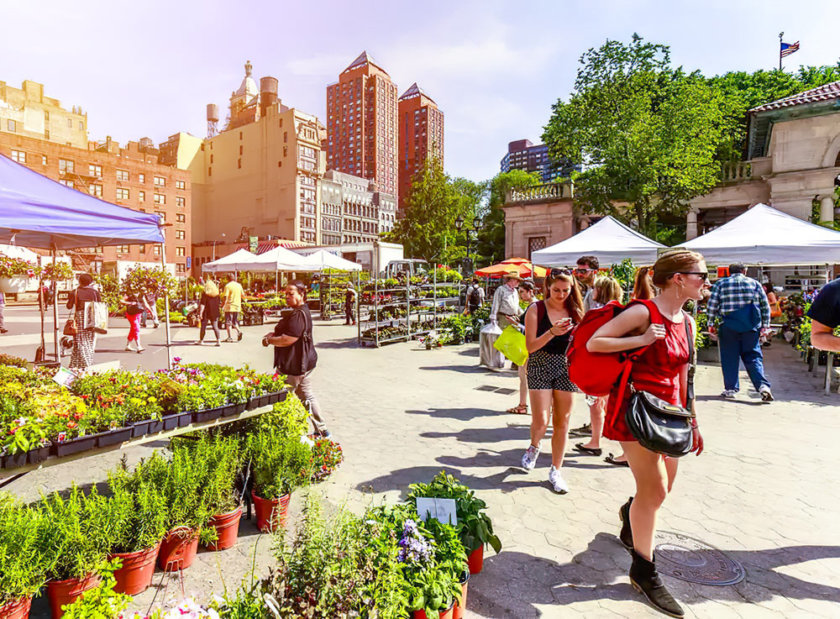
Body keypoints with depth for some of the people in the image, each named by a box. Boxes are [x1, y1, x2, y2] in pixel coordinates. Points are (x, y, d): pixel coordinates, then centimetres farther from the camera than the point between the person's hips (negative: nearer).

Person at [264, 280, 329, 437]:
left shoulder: (298, 315, -22)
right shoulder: (303, 311, 12)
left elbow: (288, 340, -26)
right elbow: (288, 331, 23)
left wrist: (269, 340, -10)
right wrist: (273, 334, 6)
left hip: (293, 366, -11)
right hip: (304, 363, 11)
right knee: (307, 396, 18)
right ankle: (322, 430, 27)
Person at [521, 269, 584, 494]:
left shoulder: (575, 311, 5)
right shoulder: (536, 310, -5)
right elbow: (530, 347, -10)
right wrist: (552, 333, -23)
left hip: (567, 368, 3)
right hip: (540, 367, -3)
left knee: (562, 423, 7)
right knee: (541, 422, -8)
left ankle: (555, 471, 23)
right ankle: (534, 446, 28)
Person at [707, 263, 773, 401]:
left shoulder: (721, 283, 4)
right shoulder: (754, 283, 10)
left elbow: (712, 305, 0)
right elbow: (765, 306, 9)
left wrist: (711, 323, 7)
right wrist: (765, 325, 14)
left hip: (729, 326, -1)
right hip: (751, 327, 2)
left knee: (729, 358, 5)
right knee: (753, 356, 7)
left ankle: (730, 389, 7)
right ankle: (763, 386, -7)